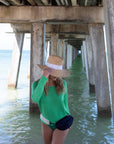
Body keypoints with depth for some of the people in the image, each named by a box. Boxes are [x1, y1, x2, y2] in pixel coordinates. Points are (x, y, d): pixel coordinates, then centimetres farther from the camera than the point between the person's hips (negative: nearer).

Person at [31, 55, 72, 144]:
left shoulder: (62, 83, -16)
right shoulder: (37, 84, -17)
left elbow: (65, 101, -1)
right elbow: (35, 99, -38)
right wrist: (44, 78, -41)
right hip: (47, 123, 2)